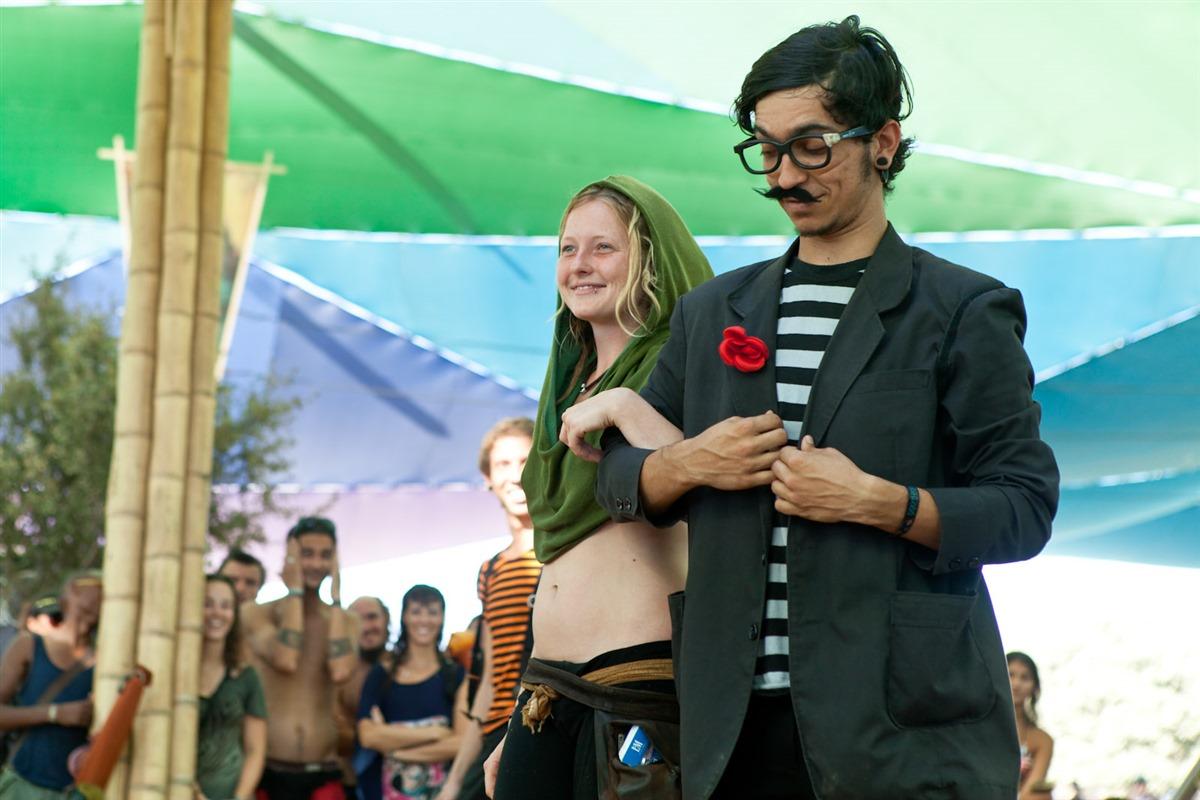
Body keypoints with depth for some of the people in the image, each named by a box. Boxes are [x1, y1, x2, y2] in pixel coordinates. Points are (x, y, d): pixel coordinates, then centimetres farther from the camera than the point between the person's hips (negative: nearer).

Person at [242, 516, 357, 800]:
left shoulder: (342, 623, 8)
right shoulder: (256, 614, 2)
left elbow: (341, 671, -13)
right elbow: (285, 660, -17)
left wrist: (335, 596, -5)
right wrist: (295, 590, -7)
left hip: (322, 776, 1)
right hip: (269, 773, -1)